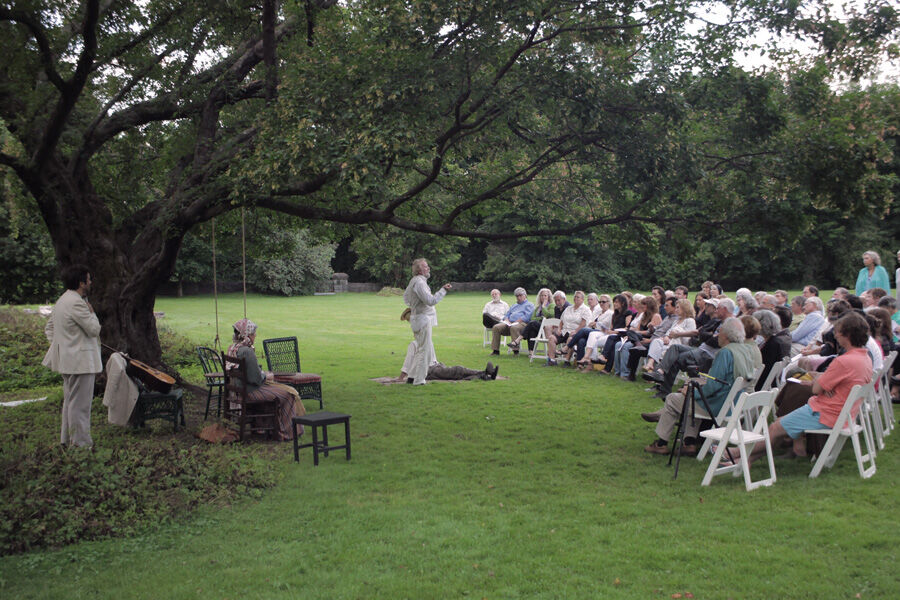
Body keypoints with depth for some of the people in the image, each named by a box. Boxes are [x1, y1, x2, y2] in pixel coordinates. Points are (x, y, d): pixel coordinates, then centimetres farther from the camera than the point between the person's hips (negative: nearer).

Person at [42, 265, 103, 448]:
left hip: (67, 359, 11)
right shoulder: (77, 303, -20)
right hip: (80, 361, -11)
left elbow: (49, 327, 21)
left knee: (70, 401, 19)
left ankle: (67, 439, 29)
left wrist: (56, 344, 15)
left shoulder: (63, 300, 13)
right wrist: (91, 312, -4)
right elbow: (94, 329, -18)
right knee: (80, 404, -4)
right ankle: (80, 443, 1)